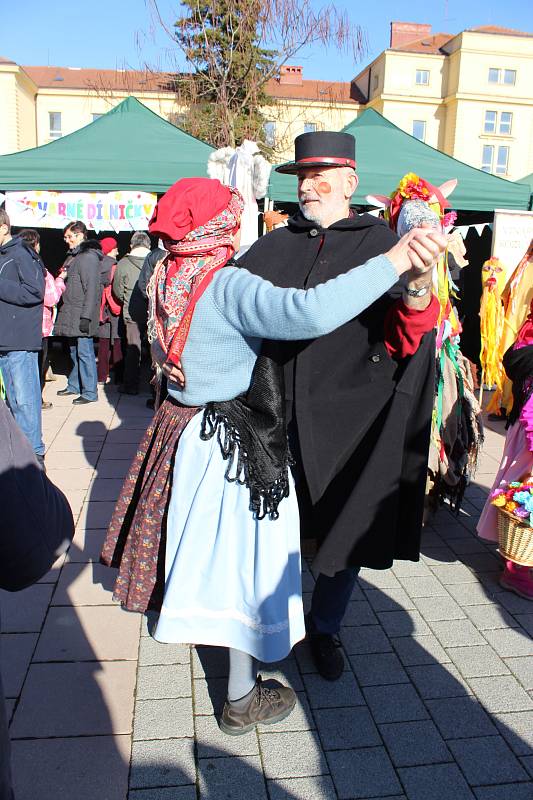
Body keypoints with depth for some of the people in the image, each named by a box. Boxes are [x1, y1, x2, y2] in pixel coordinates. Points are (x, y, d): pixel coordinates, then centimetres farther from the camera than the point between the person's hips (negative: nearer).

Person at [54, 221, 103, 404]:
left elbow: (91, 288, -18)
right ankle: (74, 386, 27)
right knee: (75, 352, 16)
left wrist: (86, 316, -21)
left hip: (81, 315, -9)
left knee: (84, 352, -6)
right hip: (71, 315, 9)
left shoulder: (89, 257, -12)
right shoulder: (73, 256, 18)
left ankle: (90, 392, 0)